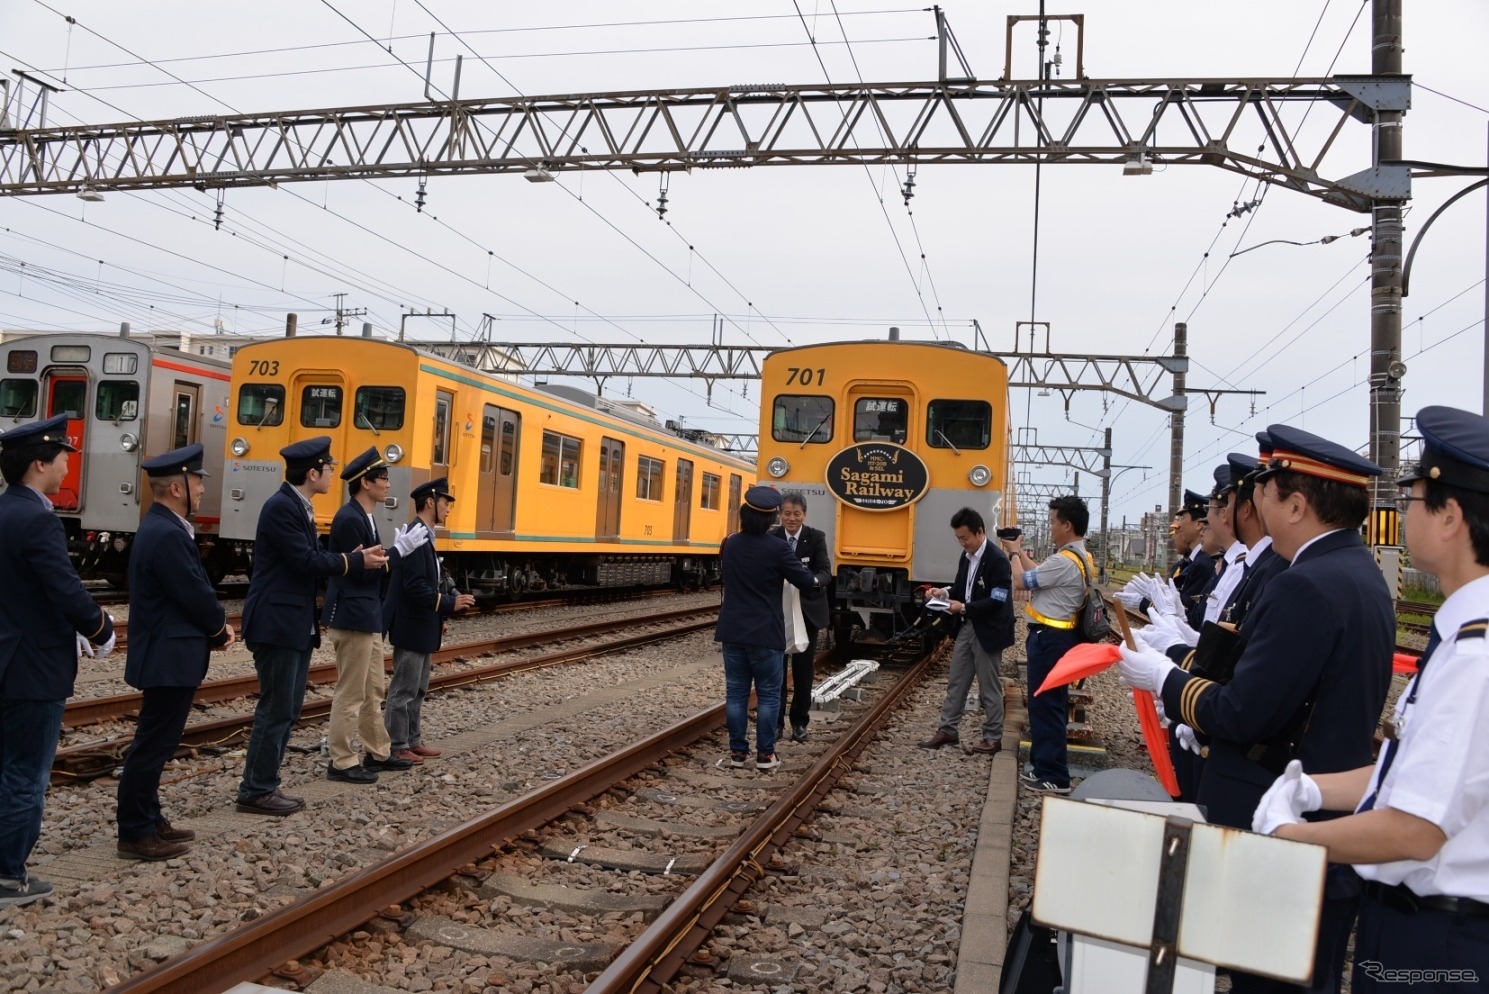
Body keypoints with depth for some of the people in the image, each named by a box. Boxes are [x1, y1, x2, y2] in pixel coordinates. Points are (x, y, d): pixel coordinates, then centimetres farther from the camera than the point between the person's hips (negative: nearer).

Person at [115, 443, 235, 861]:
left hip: (165, 654, 11)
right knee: (153, 745, -2)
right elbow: (195, 595, -21)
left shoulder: (161, 527, 12)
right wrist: (221, 628, -3)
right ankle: (136, 833, 7)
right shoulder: (167, 535, -22)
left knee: (156, 743, 18)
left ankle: (148, 819, 28)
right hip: (170, 658, -11)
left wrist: (215, 627, 2)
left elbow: (191, 590, 14)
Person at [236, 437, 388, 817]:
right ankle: (256, 791, 5)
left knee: (288, 710, 13)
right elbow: (306, 560, -20)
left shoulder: (298, 506, 14)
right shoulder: (281, 506, -17)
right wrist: (357, 561, -11)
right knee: (276, 709, -4)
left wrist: (355, 558, 0)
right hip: (276, 623, -10)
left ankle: (263, 784, 21)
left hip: (296, 624, 10)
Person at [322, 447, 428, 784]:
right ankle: (342, 762, 9)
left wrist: (400, 548, 4)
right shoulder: (350, 519, -18)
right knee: (351, 693, -1)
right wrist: (399, 550, -17)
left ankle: (377, 753, 28)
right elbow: (361, 571, -21)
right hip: (352, 617, -10)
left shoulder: (362, 517, 13)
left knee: (374, 690, 17)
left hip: (367, 616, 10)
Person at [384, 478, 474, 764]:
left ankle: (412, 741, 25)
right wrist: (449, 603, -20)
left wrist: (437, 617, 16)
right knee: (404, 689, 0)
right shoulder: (416, 536, -20)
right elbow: (414, 586, -25)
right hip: (411, 628, -10)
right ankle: (397, 747, 8)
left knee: (418, 689, 16)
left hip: (422, 627, 10)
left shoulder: (424, 536, 12)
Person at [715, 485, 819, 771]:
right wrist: (813, 579, 15)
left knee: (736, 692, 9)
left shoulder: (730, 544, 4)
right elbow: (806, 581, -6)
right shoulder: (776, 548, -14)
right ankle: (765, 753, 7)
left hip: (733, 631, 5)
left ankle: (738, 751, 12)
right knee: (768, 694, 5)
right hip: (765, 633, -5)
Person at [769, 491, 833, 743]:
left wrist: (813, 580, -39)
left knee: (803, 668, 8)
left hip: (808, 611, 0)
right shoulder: (772, 538, -6)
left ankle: (800, 721, 20)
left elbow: (826, 572, -16)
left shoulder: (816, 537, -7)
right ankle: (776, 720, 13)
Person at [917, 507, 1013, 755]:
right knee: (956, 682, 12)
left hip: (987, 631, -8)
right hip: (965, 628, 8)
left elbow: (997, 601, -23)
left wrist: (963, 607, -25)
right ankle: (947, 730, 21)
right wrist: (946, 592, -4)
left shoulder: (997, 560, -20)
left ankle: (993, 738, 15)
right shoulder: (967, 556, 5)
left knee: (989, 687, 4)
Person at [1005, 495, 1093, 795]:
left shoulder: (1064, 561, -22)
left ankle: (1054, 777, 4)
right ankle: (1047, 767, 26)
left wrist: (1014, 552, 2)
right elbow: (1038, 573, 18)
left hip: (1049, 638, -11)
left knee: (1045, 705, -3)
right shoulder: (1080, 557, 11)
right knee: (1048, 703, 17)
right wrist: (1021, 551, 13)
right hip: (1057, 635, 11)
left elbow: (1021, 581, -14)